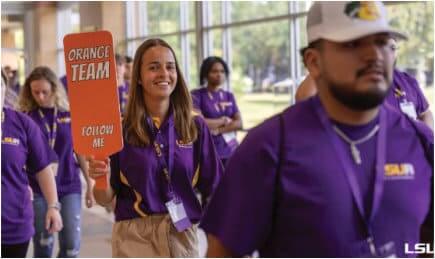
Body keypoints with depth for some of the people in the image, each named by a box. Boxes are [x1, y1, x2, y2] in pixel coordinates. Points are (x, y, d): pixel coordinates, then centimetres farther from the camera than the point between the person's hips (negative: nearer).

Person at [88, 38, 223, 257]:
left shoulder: (195, 127, 1)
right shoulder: (120, 129, -5)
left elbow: (212, 190, 5)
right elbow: (105, 199, -2)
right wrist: (101, 179, -22)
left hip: (183, 236, 2)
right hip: (135, 239, -2)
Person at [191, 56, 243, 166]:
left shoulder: (229, 96, 13)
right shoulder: (197, 95, -1)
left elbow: (239, 123, 5)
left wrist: (218, 130, -9)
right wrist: (224, 120, -2)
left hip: (231, 152, 4)